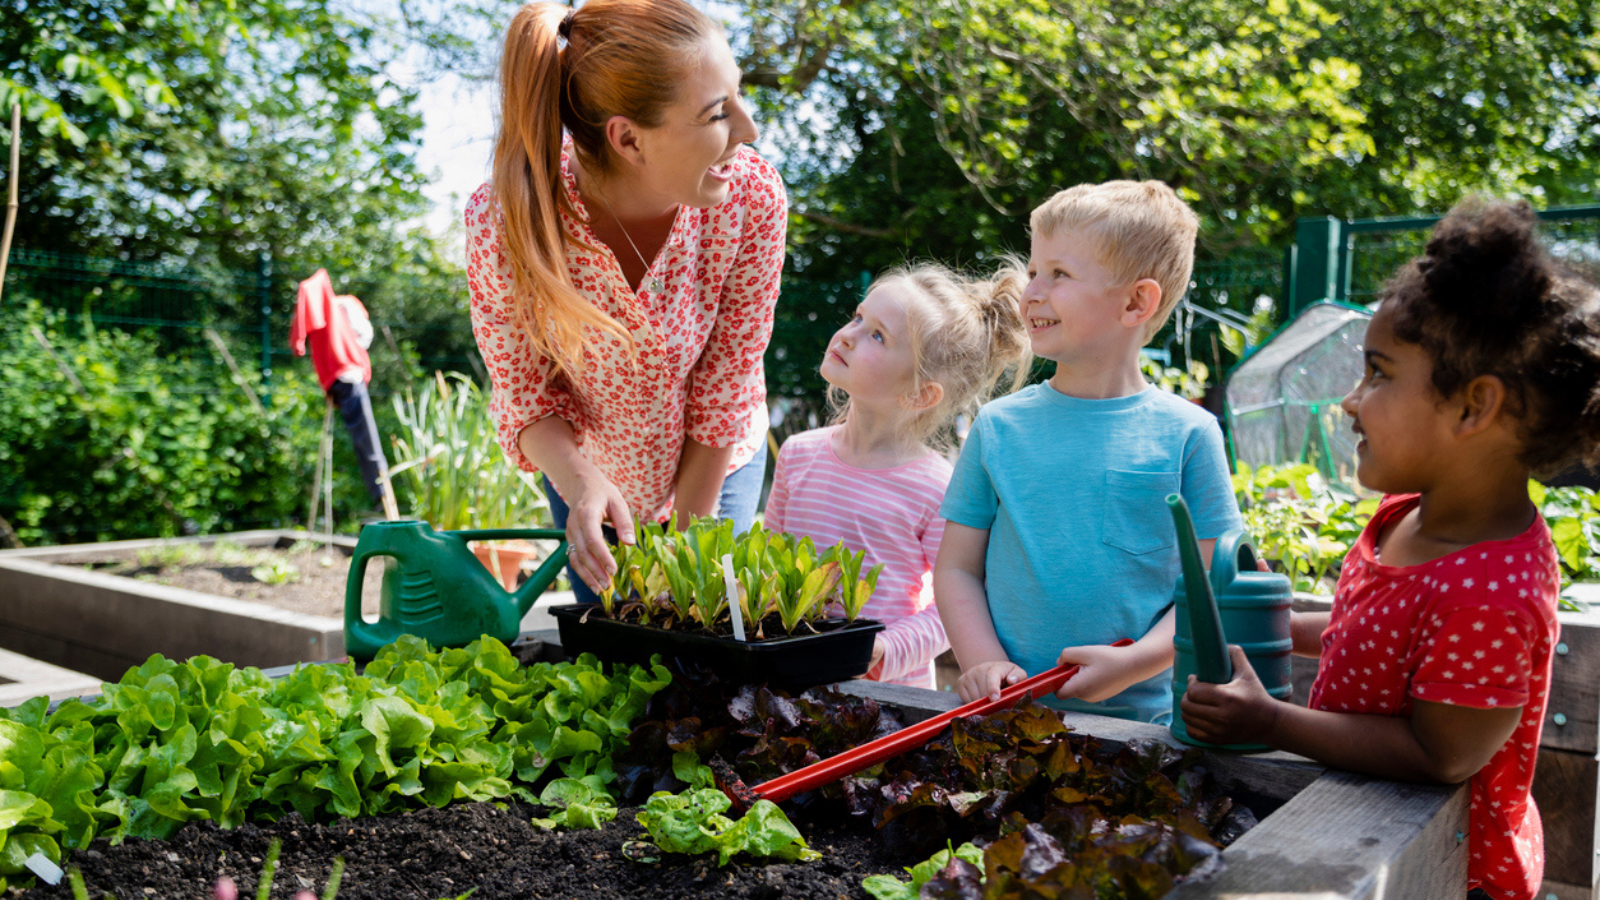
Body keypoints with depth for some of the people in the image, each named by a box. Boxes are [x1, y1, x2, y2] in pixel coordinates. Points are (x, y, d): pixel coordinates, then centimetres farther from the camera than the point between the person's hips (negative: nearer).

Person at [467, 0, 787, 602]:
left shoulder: (752, 196, -30)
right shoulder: (502, 226, -32)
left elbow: (725, 394, -20)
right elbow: (526, 397, -17)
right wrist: (578, 483, -37)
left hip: (715, 466, 0)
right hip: (587, 468, 0)